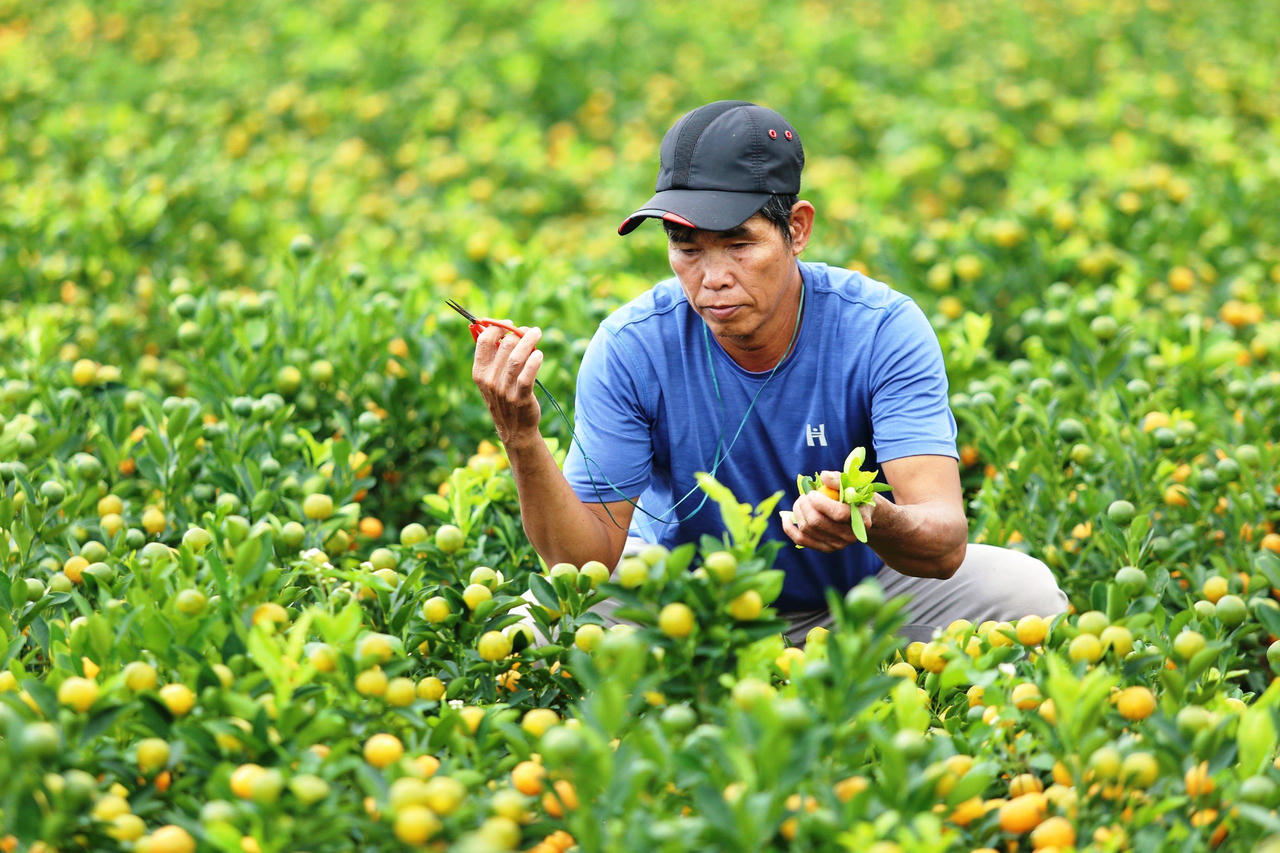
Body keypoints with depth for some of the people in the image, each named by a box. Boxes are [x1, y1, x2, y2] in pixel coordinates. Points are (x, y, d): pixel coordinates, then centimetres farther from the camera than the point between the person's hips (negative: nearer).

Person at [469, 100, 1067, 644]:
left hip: (860, 585, 0)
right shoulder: (630, 348, -22)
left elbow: (946, 542, -32)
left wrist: (873, 521, -56)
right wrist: (521, 440, -39)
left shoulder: (883, 330, -24)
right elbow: (588, 559, -22)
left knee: (1025, 590, -25)